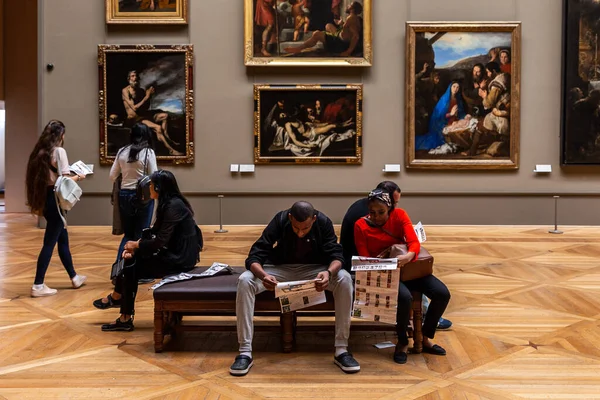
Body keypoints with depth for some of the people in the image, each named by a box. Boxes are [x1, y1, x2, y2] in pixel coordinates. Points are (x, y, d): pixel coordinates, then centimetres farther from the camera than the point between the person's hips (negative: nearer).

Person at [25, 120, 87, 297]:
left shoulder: (39, 152, 10)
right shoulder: (59, 151, -12)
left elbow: (41, 176, 11)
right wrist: (78, 177, 1)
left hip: (44, 199, 8)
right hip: (55, 200, -8)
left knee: (63, 238, 17)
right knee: (50, 242, -3)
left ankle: (74, 277, 28)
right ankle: (38, 285, 0)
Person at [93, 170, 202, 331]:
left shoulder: (173, 206, -20)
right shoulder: (170, 203, 10)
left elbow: (161, 241, -22)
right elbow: (155, 233, 12)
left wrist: (137, 244, -7)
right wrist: (136, 245, -2)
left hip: (179, 258, -9)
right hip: (175, 253, 9)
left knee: (132, 268, -3)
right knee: (130, 259, 7)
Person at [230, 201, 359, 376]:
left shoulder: (323, 222, -19)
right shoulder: (280, 220, -23)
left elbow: (336, 255, -21)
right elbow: (254, 256, -26)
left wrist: (329, 272, -45)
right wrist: (263, 275, -48)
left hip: (313, 269, 1)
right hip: (281, 269, 0)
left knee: (344, 279, -29)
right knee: (245, 281, -28)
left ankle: (341, 350, -22)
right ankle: (245, 352, -24)